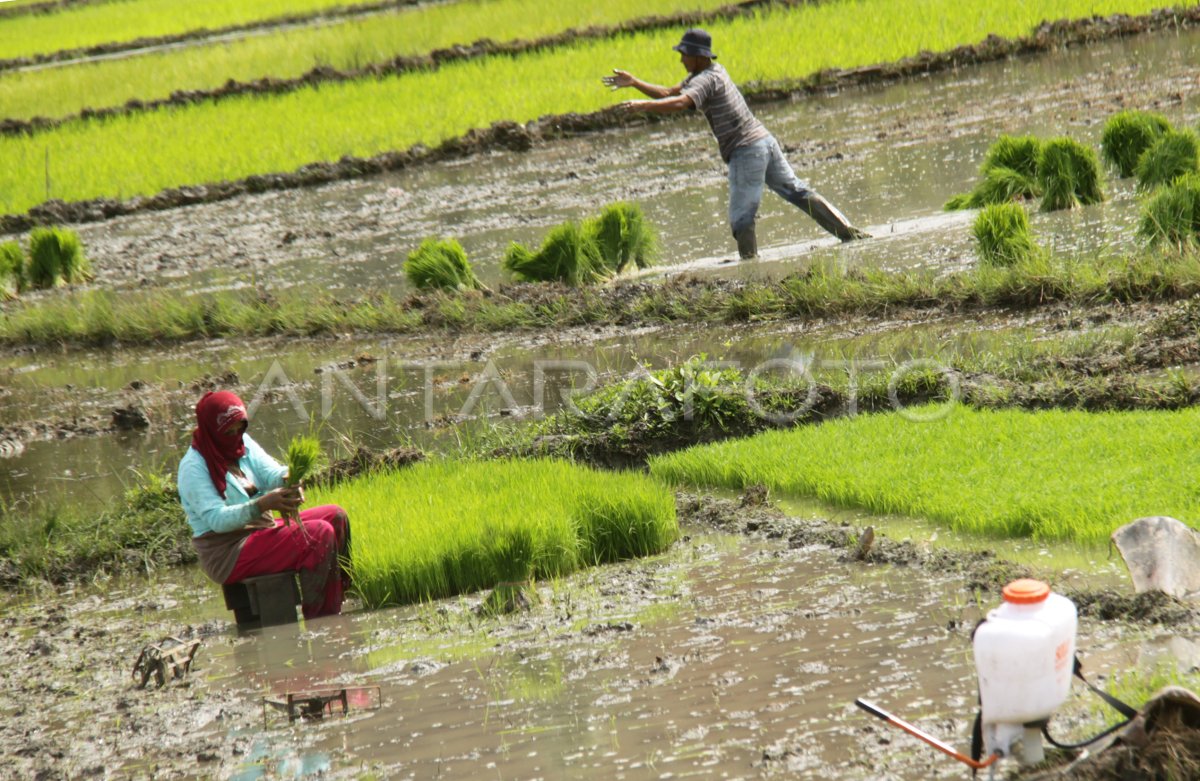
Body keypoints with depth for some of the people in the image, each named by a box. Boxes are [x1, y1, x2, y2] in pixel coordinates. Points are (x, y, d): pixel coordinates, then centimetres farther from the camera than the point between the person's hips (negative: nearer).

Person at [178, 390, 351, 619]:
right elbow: (216, 519, -26)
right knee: (319, 534, -22)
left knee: (335, 516, 3)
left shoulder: (243, 443, 8)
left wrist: (288, 478, -29)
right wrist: (262, 505, -39)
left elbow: (271, 473, -3)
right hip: (227, 553, -9)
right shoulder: (193, 467, -16)